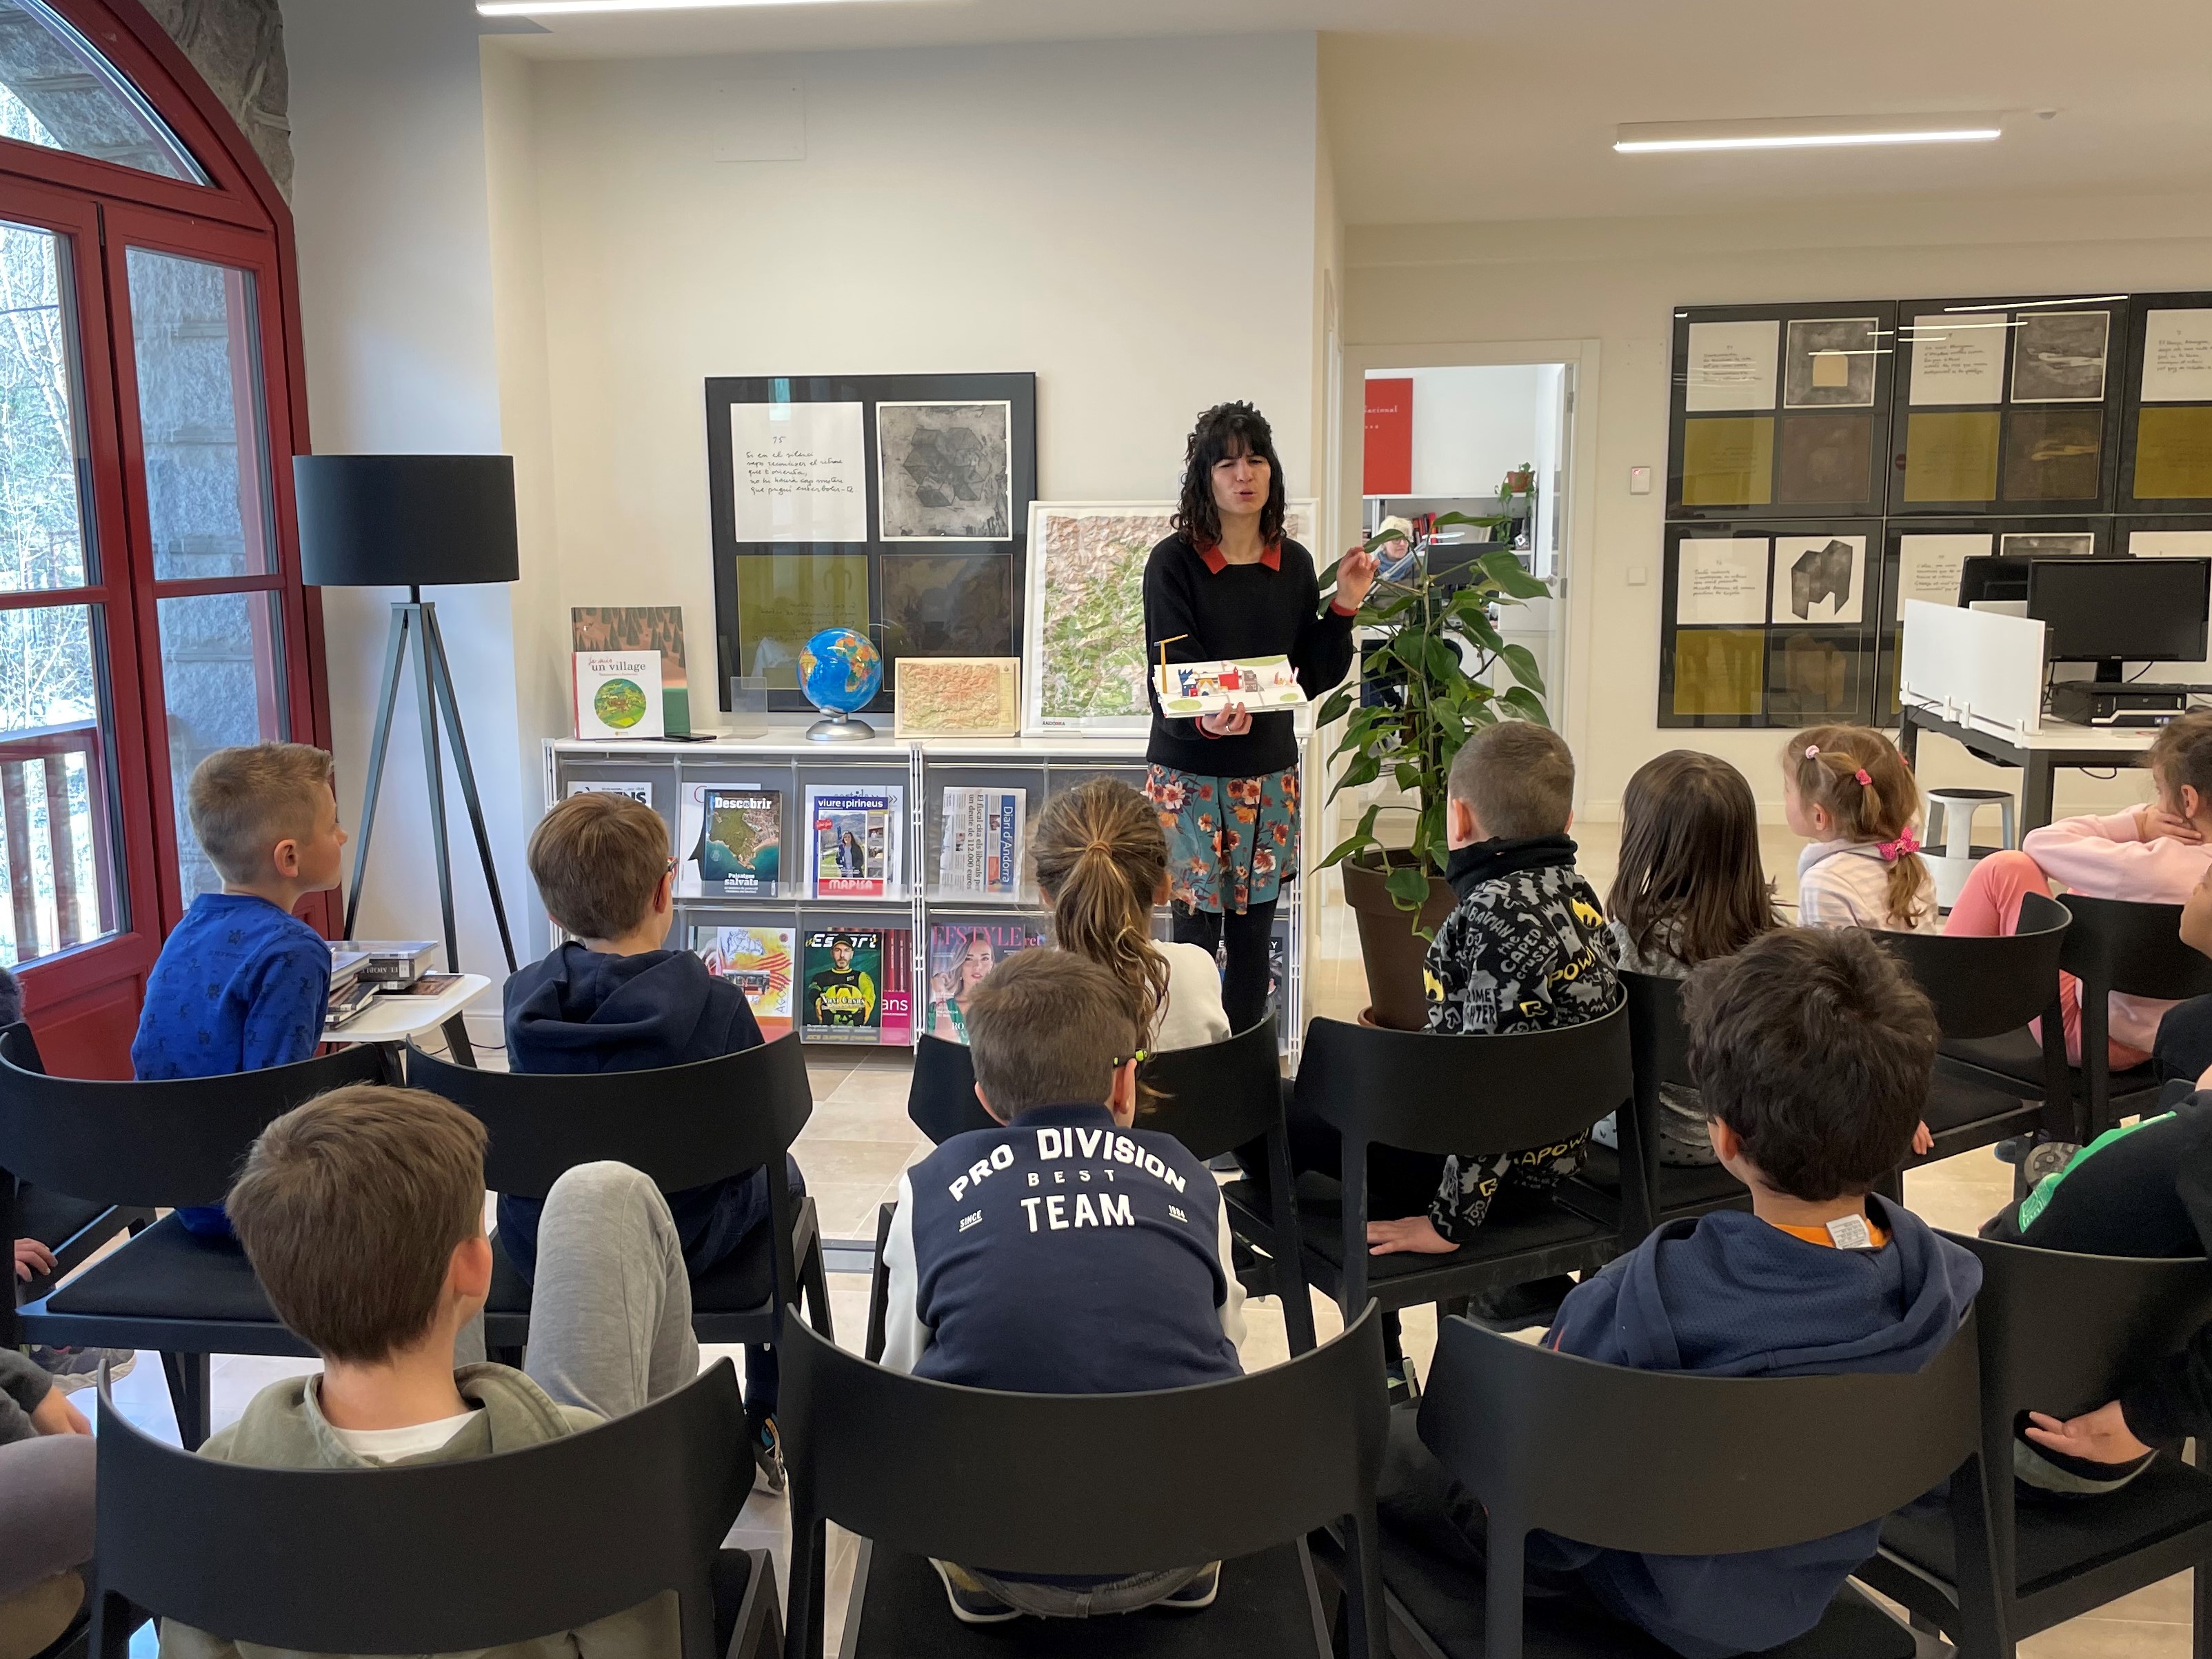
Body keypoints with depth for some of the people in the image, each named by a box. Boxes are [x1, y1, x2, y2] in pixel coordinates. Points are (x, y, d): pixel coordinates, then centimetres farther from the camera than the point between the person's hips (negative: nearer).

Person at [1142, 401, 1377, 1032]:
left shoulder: (1294, 564, 4)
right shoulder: (1173, 563, -9)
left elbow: (1317, 675, 8)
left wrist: (1344, 606, -4)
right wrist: (1206, 719, -36)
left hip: (1269, 773, 4)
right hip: (1190, 775, -4)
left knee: (1253, 934, 10)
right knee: (1197, 932, -1)